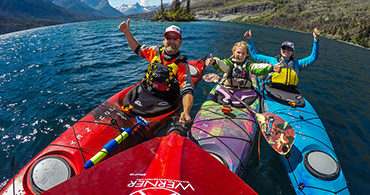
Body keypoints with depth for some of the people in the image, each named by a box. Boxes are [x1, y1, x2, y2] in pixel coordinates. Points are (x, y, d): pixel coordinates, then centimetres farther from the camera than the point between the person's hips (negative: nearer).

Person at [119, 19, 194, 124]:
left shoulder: (181, 65, -14)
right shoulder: (156, 51, 2)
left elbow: (187, 91, -22)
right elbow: (138, 48, 21)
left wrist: (186, 112, -39)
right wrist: (127, 32, 11)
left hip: (163, 103, -4)